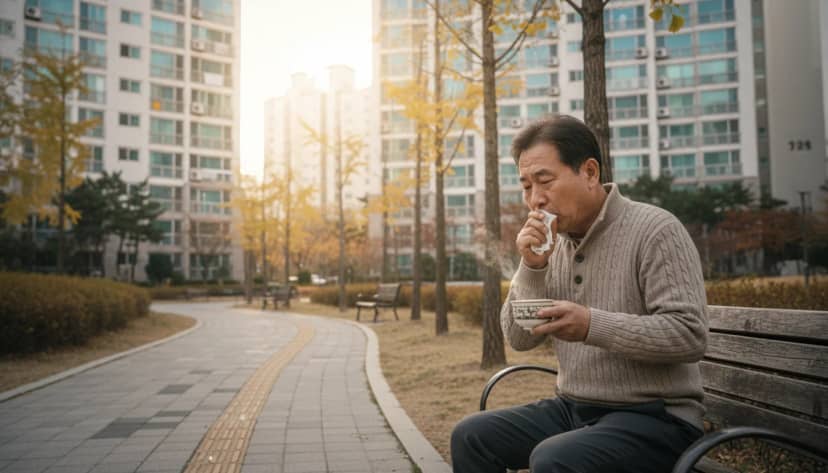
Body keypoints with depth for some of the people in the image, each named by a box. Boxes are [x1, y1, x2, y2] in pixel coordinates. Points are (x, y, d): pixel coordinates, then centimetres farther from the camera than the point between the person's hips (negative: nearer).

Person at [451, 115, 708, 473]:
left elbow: (689, 335, -21)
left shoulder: (655, 230, -14)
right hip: (574, 409, 7)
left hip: (654, 415, -6)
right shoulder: (555, 243, 6)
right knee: (471, 436, -3)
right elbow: (519, 339, 4)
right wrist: (532, 268, -11)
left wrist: (593, 325, -31)